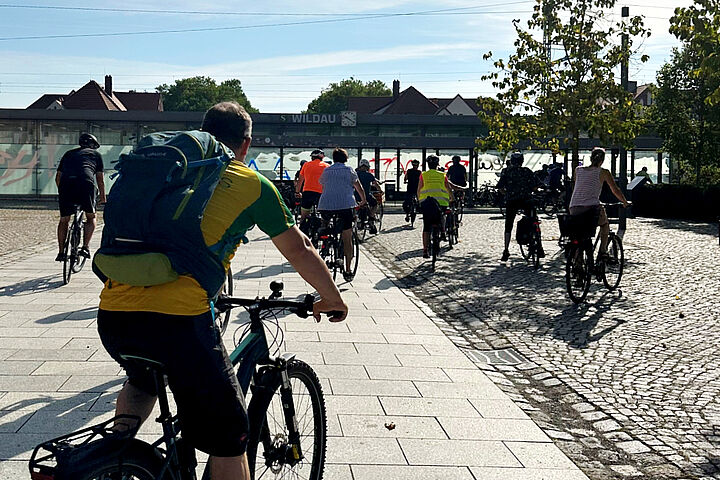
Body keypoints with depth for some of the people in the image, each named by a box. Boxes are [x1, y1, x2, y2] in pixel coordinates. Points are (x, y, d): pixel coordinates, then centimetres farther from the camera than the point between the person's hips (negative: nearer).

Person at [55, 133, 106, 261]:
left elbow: (58, 177, 30)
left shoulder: (69, 153, 31)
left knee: (64, 220, 17)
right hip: (86, 184, -2)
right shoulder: (96, 154, 24)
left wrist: (62, 193, 44)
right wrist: (103, 199, 32)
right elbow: (100, 180, 22)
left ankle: (61, 252, 14)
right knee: (91, 217, 16)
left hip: (66, 185, 2)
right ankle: (85, 247, 1)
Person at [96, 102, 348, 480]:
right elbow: (299, 251, 19)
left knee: (142, 381, 39)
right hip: (178, 318, -5)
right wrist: (332, 300, 36)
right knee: (227, 437, 9)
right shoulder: (252, 184, 10)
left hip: (112, 311, 6)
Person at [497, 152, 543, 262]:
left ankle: (506, 251, -1)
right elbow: (536, 185, 0)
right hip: (526, 200, 0)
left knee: (508, 226, 8)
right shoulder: (527, 171, 6)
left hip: (511, 201, 0)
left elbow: (500, 186, 0)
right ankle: (539, 249, 8)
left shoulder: (507, 171, 7)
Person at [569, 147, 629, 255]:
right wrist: (625, 203, 29)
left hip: (574, 208, 3)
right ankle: (603, 251, 17)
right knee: (605, 224, 27)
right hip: (591, 207, -3)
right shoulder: (603, 172, 8)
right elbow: (615, 191, 13)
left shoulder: (578, 170, 17)